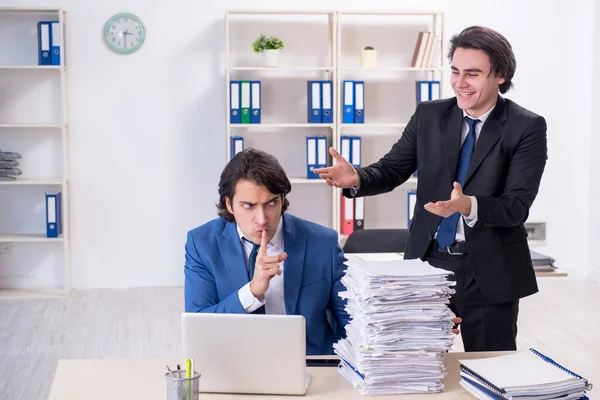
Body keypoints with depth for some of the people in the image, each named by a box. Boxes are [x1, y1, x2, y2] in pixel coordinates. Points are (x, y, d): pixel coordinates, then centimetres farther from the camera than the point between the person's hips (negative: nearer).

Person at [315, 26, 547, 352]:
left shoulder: (527, 127, -8)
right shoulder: (429, 115, 3)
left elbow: (517, 205, -15)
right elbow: (392, 169, 2)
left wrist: (467, 205, -35)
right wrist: (356, 178, -20)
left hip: (489, 271, -3)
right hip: (428, 261, 3)